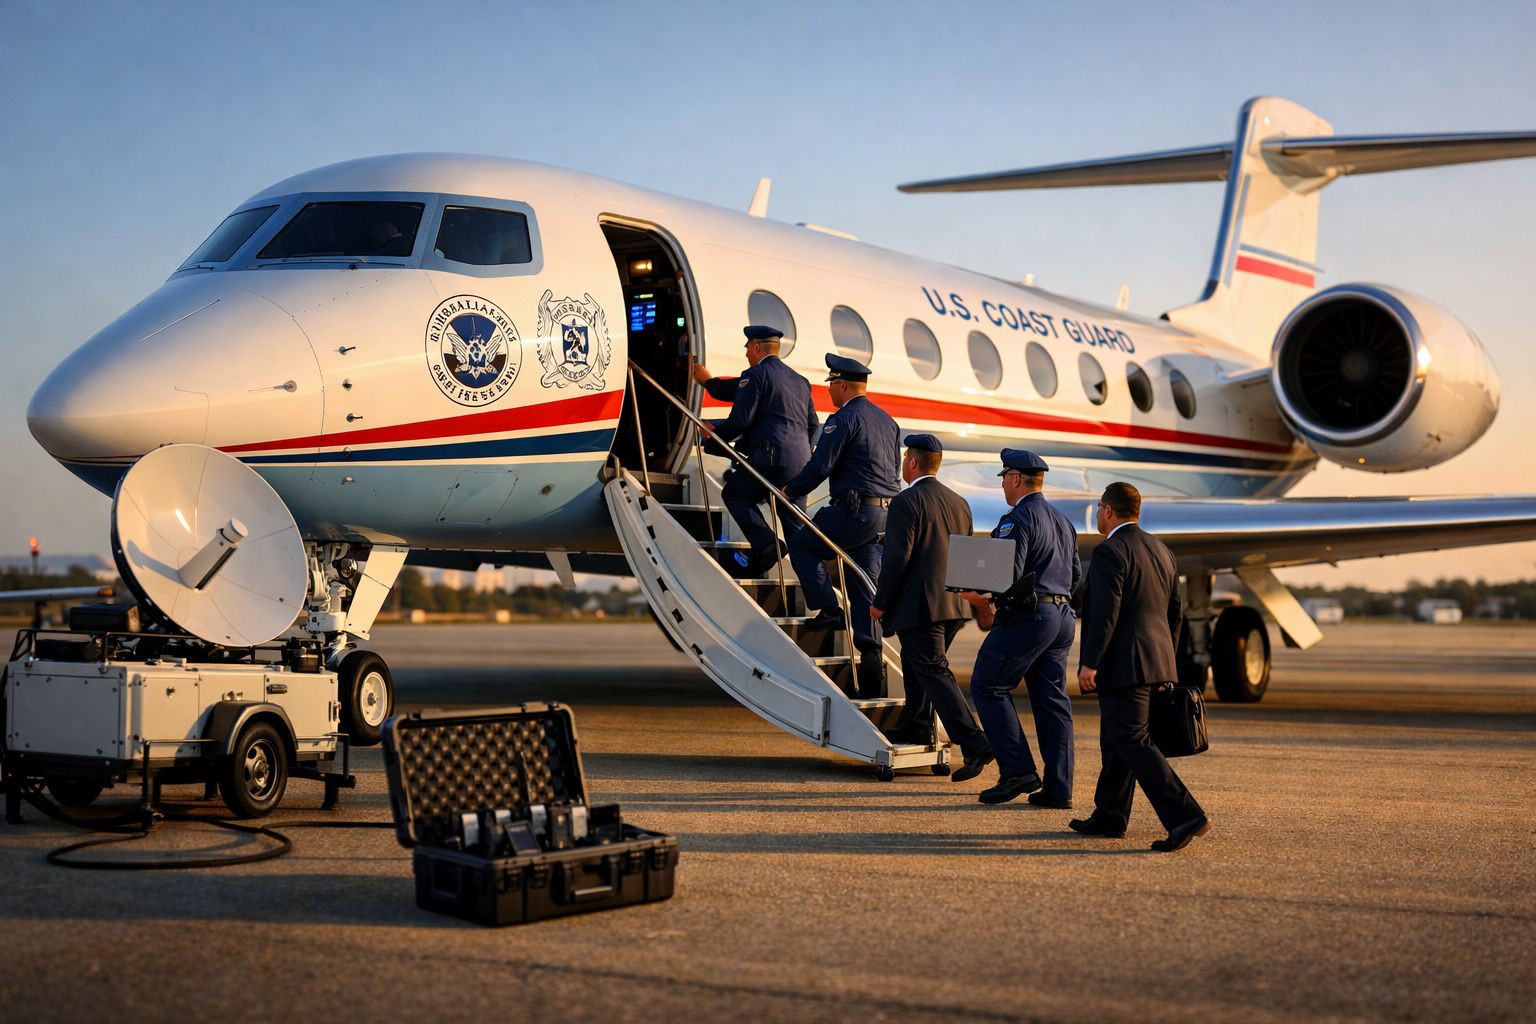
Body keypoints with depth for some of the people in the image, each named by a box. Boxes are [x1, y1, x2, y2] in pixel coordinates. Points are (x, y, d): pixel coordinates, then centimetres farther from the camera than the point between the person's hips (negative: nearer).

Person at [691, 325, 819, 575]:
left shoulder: (755, 374, -1)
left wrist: (716, 434, 9)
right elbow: (813, 425, 25)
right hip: (801, 462, 7)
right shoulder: (800, 380, 23)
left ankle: (765, 543, -7)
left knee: (733, 492, 12)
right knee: (797, 527, 9)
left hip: (771, 456, -7)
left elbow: (740, 419, -8)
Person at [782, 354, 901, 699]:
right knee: (864, 587, 9)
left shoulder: (844, 419, -11)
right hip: (886, 513, 8)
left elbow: (820, 466, -14)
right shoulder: (887, 421, 16)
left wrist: (791, 490, 0)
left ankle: (828, 610, 1)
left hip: (854, 512, -8)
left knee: (801, 545, 13)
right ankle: (871, 658, 4)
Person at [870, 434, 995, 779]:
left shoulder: (907, 502, -13)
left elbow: (897, 558, -17)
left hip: (920, 605, -8)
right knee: (916, 663, 24)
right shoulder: (959, 503, 12)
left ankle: (974, 743, -16)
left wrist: (880, 603, -9)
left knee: (934, 672, -8)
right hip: (953, 606, 8)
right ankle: (915, 726, 36)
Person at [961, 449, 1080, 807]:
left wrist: (980, 600, -5)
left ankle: (1017, 770, -5)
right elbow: (1075, 575, 21)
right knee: (1052, 698, 8)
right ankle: (1058, 788, 7)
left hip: (1028, 616, -9)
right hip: (1063, 616, 9)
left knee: (988, 686, 0)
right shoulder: (1062, 520, 17)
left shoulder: (1017, 519, -11)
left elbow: (1009, 576, -18)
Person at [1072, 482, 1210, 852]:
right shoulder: (1162, 551, 15)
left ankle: (1184, 816, -17)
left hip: (1123, 664, -9)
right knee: (1116, 741, 17)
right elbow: (1174, 610, 18)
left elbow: (1106, 611, -20)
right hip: (1156, 662, 9)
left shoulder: (1109, 552, -12)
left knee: (1133, 742, -9)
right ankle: (1108, 817, 23)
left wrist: (1090, 663, -19)